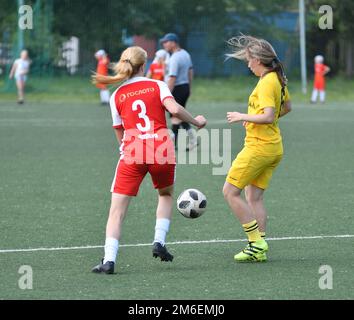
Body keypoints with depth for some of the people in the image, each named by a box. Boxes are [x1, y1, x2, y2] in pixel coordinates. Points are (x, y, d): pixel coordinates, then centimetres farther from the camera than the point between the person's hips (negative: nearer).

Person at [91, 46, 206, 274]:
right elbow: (174, 109, -10)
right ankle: (159, 242, 13)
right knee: (166, 195, 28)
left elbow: (120, 134, 13)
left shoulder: (117, 95, 11)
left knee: (117, 209, 1)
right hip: (162, 151, 0)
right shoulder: (157, 86, 6)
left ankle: (109, 261, -13)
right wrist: (196, 122, 4)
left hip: (132, 153, 0)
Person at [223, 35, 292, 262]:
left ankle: (256, 241, -6)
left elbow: (268, 116, -27)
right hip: (274, 147, 9)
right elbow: (286, 107, 26)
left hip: (259, 147, -9)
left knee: (230, 192, -3)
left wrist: (242, 117, -14)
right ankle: (259, 250, 8)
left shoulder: (266, 83, -18)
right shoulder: (279, 79, 10)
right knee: (254, 197, 11)